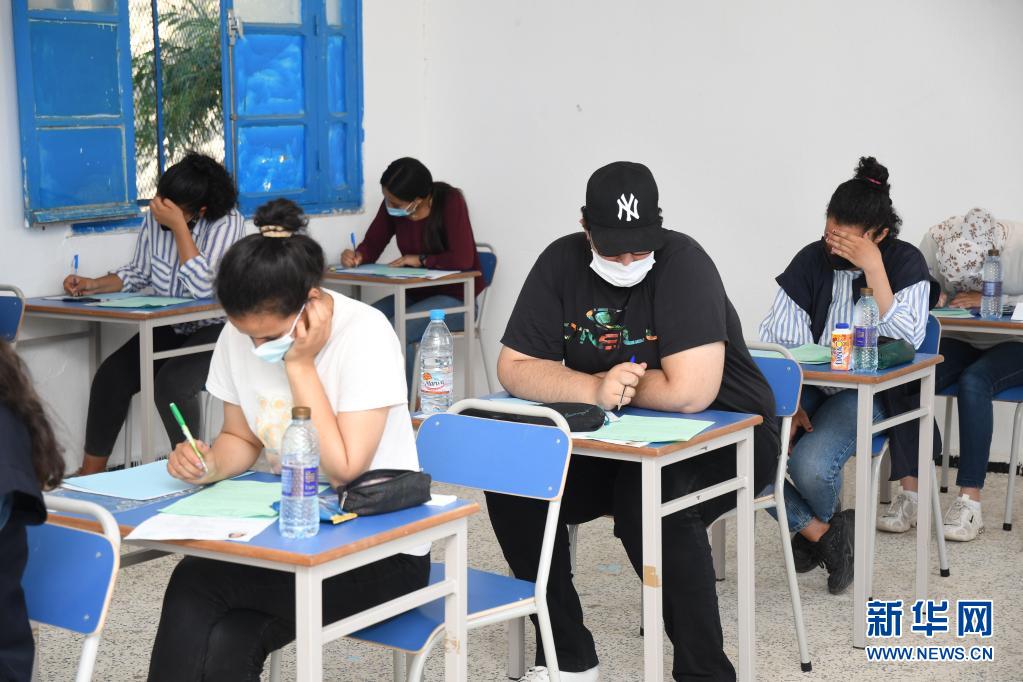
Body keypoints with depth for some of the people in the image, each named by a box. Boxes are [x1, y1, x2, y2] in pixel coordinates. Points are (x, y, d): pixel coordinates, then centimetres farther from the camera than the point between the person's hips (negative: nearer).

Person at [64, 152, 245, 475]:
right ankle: (91, 473, -2)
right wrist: (94, 285, -4)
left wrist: (178, 226, -30)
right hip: (169, 328, 6)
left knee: (171, 383, -30)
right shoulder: (154, 217, -3)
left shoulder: (227, 223, -20)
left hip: (215, 329, -6)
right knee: (110, 376, -14)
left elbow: (202, 287, -31)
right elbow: (139, 273, 13)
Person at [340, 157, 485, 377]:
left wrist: (421, 259, -16)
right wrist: (357, 256, -15)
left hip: (454, 297, -6)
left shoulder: (450, 202, -17)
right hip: (417, 294, 6)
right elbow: (372, 245, 7)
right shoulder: (391, 206, -1)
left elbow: (463, 259, -25)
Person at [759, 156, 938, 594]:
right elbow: (777, 340, -3)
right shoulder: (812, 259, 0)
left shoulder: (905, 262, -4)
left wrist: (873, 270, -22)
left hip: (867, 392, -3)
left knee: (810, 464, -31)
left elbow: (907, 341, -17)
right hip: (809, 386, 3)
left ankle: (816, 526, 7)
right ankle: (820, 531, -3)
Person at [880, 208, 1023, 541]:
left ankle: (970, 502, -32)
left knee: (974, 380, -35)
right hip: (960, 341, 3)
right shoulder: (935, 239, -13)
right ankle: (909, 493, -24)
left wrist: (988, 300, -31)